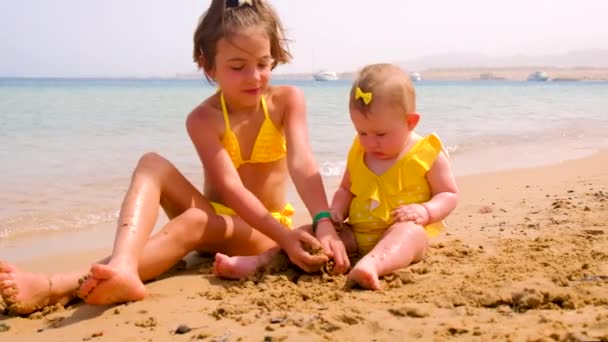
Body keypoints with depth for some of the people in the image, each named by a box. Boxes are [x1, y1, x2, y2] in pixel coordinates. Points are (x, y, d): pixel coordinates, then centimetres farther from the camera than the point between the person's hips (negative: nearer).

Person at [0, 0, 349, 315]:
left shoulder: (288, 100, -11)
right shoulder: (204, 119, -16)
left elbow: (303, 165, -25)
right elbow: (231, 189, -28)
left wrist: (325, 224, -43)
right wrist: (285, 236, -42)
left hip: (263, 231, -1)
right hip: (215, 217, 2)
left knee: (192, 223, -34)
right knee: (152, 163, -23)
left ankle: (59, 288, -49)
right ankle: (121, 267, -53)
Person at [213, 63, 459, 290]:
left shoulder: (428, 154, -2)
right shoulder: (358, 153, 12)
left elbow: (449, 195, 1)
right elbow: (346, 189, 23)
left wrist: (425, 211, -19)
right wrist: (335, 212, 1)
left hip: (407, 232, -5)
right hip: (356, 234, 5)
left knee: (408, 232, -39)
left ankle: (372, 264, -69)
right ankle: (256, 260, -24)